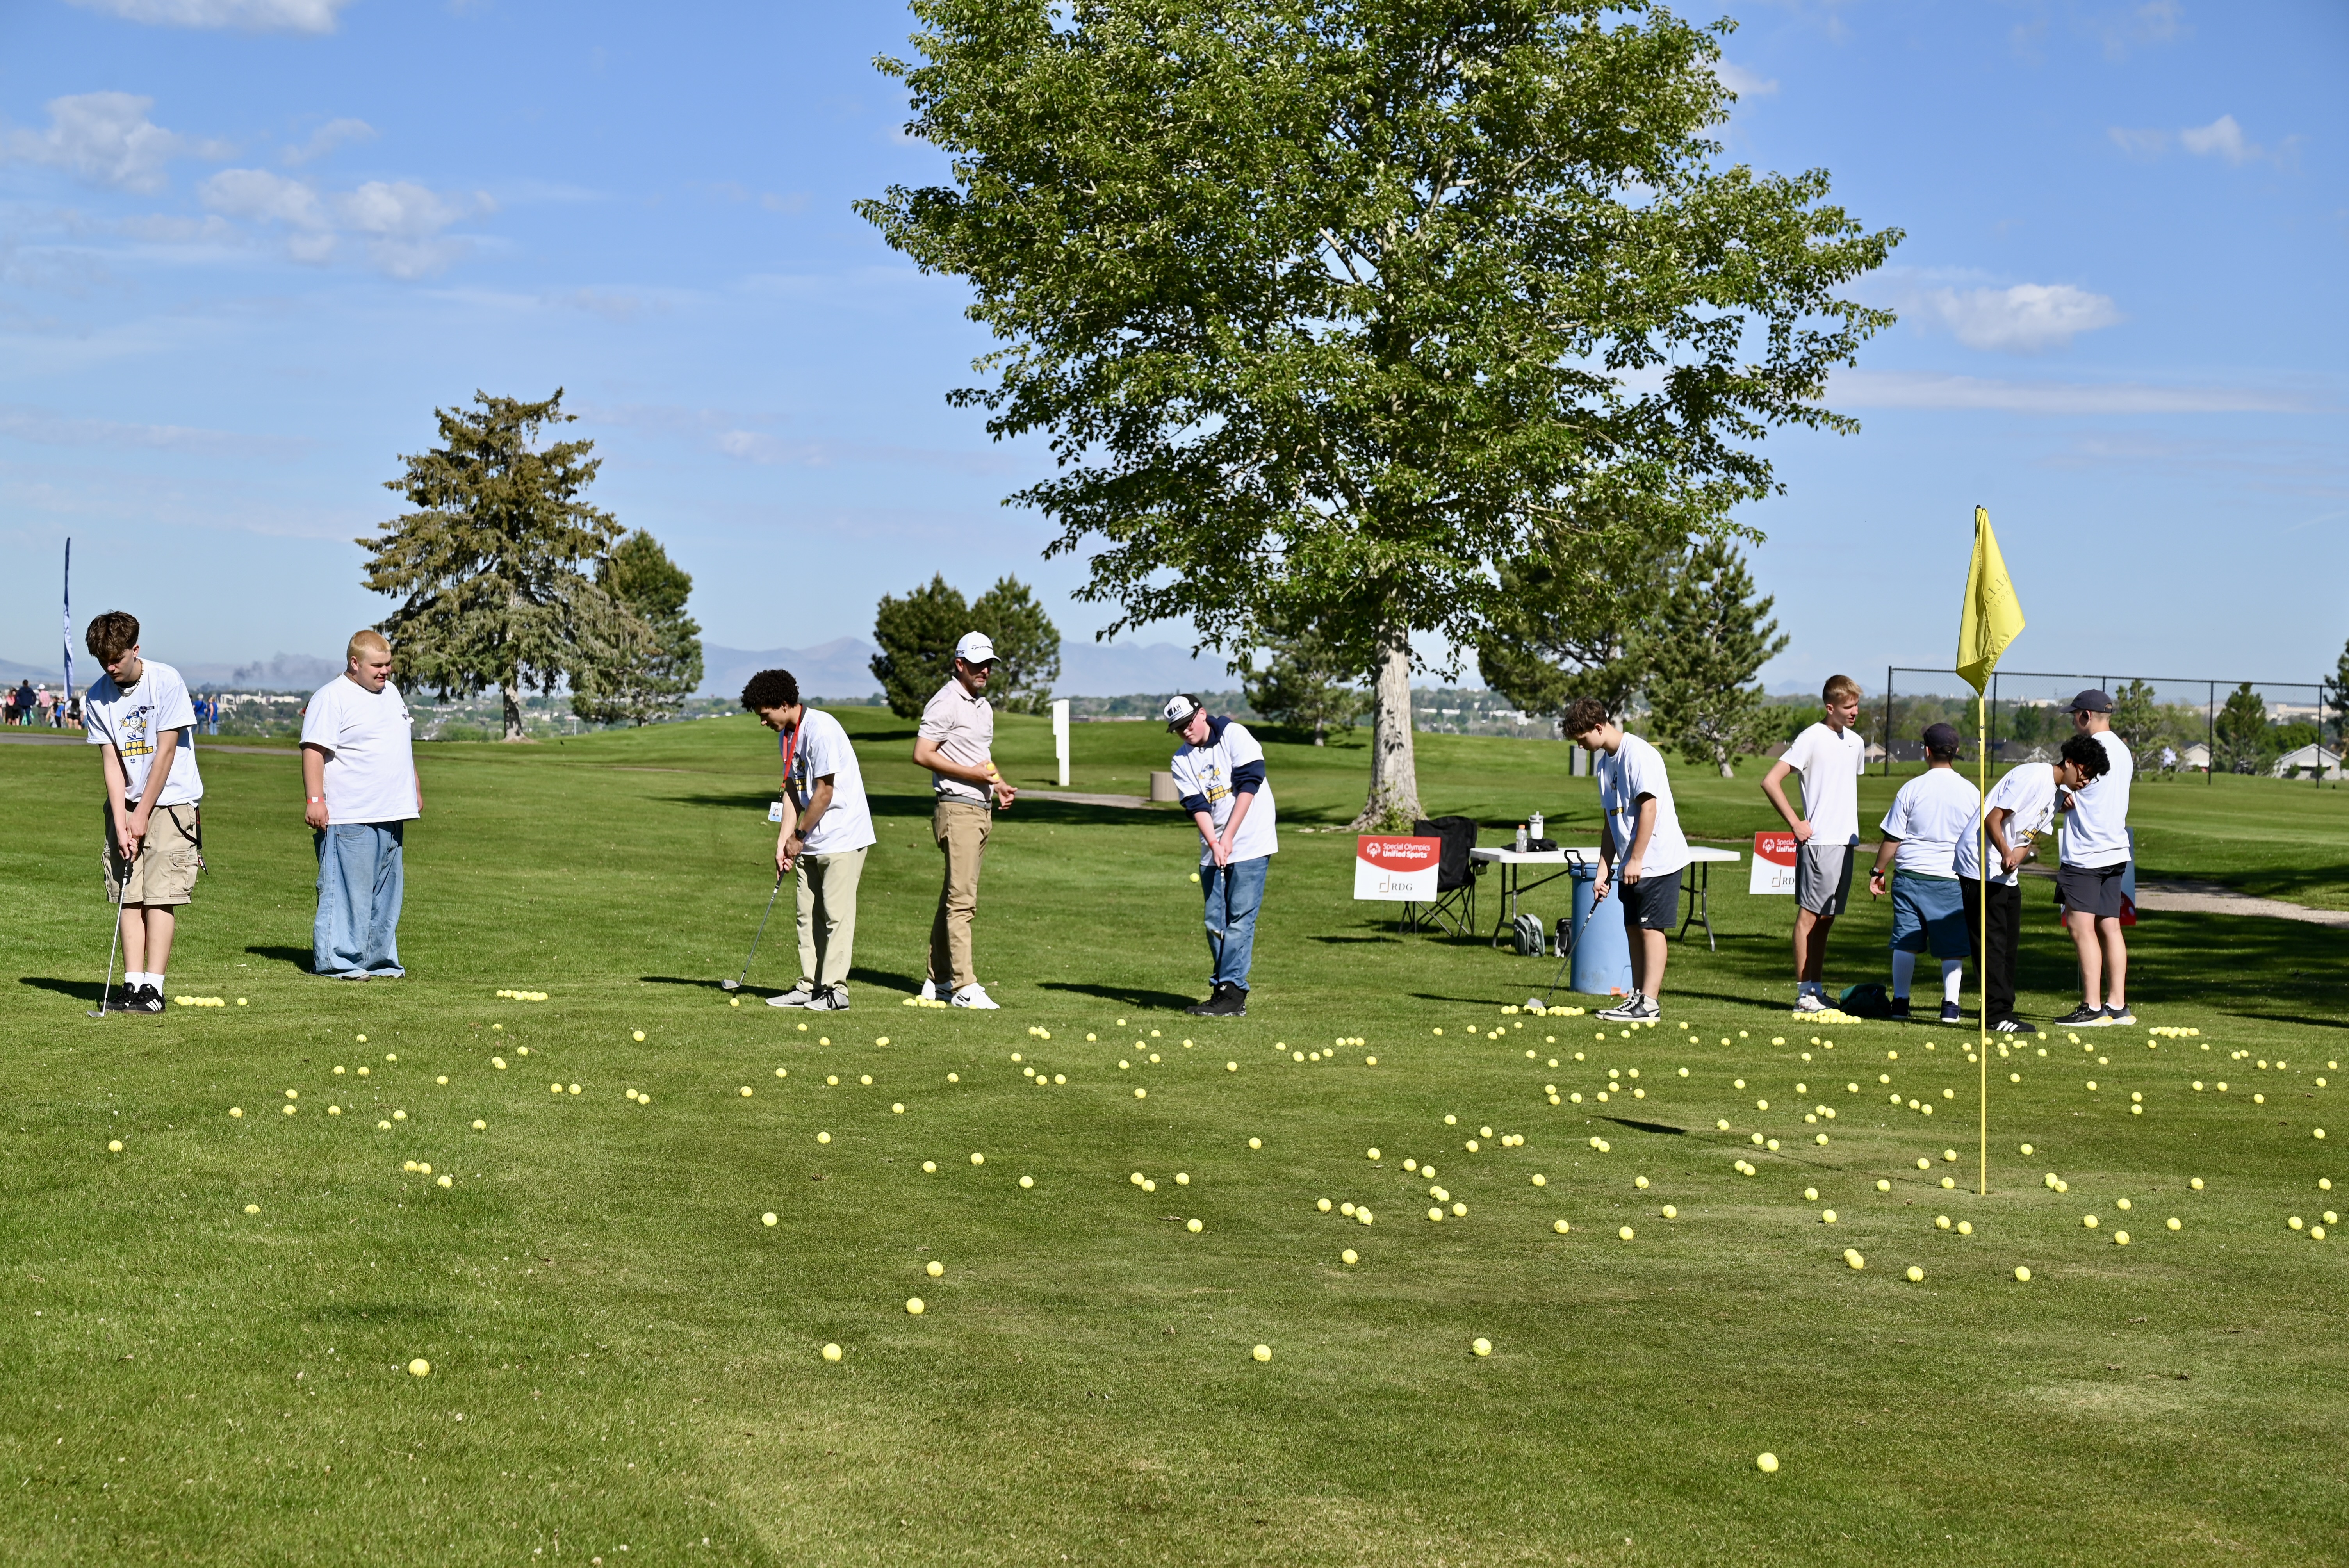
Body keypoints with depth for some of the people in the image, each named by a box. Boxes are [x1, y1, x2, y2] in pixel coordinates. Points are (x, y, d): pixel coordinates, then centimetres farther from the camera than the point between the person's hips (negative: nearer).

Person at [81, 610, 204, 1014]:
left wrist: (143, 814, -10)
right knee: (128, 895, -2)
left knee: (160, 895, -9)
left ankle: (153, 988, -11)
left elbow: (166, 751, -11)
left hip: (171, 800, -4)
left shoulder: (166, 681, -12)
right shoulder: (97, 697, -1)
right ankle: (133, 985, -2)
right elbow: (111, 761, -3)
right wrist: (121, 823, -12)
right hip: (127, 804, 4)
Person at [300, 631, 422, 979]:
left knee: (387, 891, 10)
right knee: (346, 889, -8)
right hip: (350, 818, -8)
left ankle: (379, 960, 16)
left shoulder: (391, 692, 17)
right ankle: (336, 961, -3)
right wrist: (314, 800, -22)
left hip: (391, 814, 8)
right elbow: (314, 751, -15)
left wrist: (415, 787, 26)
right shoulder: (331, 698, -9)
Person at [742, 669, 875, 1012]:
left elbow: (824, 793, -18)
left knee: (836, 913, -7)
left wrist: (798, 837, -9)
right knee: (808, 914, 9)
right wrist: (783, 843, 4)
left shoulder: (821, 730, -19)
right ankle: (809, 986, 14)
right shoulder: (786, 735, 10)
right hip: (811, 842, 9)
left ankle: (835, 990, -5)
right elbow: (793, 791, 12)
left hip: (843, 836, -9)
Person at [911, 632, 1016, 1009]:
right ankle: (966, 987, -15)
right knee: (962, 898, -12)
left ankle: (938, 980, 15)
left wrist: (998, 785, 13)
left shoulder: (983, 705, 20)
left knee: (955, 896, 11)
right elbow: (922, 754, -16)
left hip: (982, 808, 9)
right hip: (957, 807, -9)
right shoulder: (947, 703, -9)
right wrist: (972, 774, -18)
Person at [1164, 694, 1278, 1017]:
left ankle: (1232, 993, -11)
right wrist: (1214, 844, -20)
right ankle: (1224, 990, 11)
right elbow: (1197, 806, -3)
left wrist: (1228, 838, -16)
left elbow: (1248, 785, -13)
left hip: (1250, 844, -5)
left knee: (1240, 918, -9)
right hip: (1213, 848, 5)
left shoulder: (1234, 735, -6)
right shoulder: (1182, 760, 6)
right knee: (1215, 921, 5)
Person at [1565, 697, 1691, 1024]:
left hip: (1657, 858, -9)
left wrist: (1636, 859, -19)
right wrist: (1604, 869, 11)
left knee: (1651, 927, -7)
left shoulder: (1638, 753, -15)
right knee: (1634, 927, 9)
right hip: (1631, 862, 9)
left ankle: (1649, 1002, -6)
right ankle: (1638, 997, 15)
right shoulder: (1605, 761, 13)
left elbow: (1648, 807, -20)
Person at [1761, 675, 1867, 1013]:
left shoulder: (1856, 742, 14)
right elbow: (1771, 781, -13)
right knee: (1810, 915, -5)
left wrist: (1851, 830, 15)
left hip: (1845, 841, 7)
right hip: (1819, 842, -7)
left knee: (1826, 918, 10)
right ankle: (1804, 994, -3)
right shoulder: (1813, 738, -10)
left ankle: (1817, 989, 14)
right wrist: (1796, 824, -12)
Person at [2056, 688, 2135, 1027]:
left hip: (2085, 855, -9)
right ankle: (2117, 1006, 7)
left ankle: (2093, 1007, -12)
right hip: (2115, 850, 9)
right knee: (2109, 927, 8)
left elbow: (2066, 800, -11)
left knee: (2082, 927, -9)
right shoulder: (2123, 751, 16)